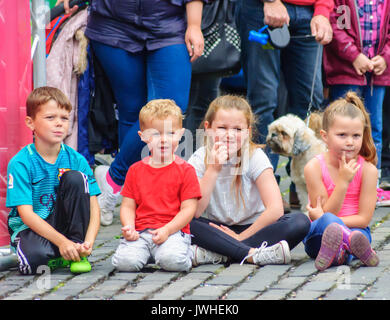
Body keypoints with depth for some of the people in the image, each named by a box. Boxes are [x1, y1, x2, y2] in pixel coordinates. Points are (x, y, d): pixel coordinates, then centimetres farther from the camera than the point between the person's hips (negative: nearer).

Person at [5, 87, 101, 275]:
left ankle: (77, 255, -13)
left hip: (64, 223, 4)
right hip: (29, 228, -4)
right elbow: (26, 213, -18)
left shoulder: (77, 160, -3)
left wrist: (89, 241, -25)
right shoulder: (20, 163, -12)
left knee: (75, 177, -19)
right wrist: (61, 241, -29)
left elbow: (93, 207, -6)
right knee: (34, 258, -38)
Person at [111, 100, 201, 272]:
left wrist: (167, 230, -16)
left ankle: (186, 252, 3)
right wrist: (129, 227, -10)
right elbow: (128, 206, 12)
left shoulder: (185, 170, 4)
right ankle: (146, 252, 9)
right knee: (125, 262, -25)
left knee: (172, 261, -35)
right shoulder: (136, 170, 14)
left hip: (173, 231, -3)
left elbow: (189, 209, -2)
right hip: (141, 231, 3)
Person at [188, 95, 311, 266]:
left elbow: (275, 209, -19)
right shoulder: (200, 159, -7)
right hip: (216, 231, 0)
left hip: (253, 228, 0)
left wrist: (241, 237, -19)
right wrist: (213, 169, -24)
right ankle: (254, 254, -34)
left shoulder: (255, 156, -10)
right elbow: (194, 212, -19)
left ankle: (212, 254, -32)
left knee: (300, 222, -27)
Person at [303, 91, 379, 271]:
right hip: (317, 235, -1)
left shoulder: (367, 169, -6)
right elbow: (327, 214, -10)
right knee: (326, 221, -38)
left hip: (355, 229, 1)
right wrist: (343, 182, -22)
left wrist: (323, 217, -17)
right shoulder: (314, 167, -8)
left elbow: (364, 219, -7)